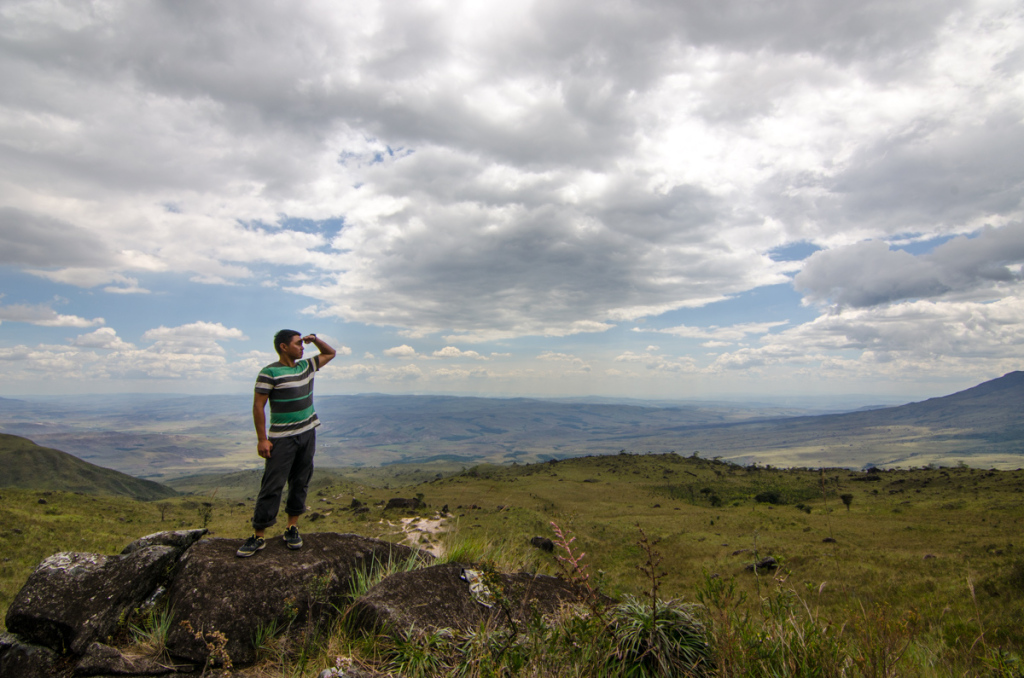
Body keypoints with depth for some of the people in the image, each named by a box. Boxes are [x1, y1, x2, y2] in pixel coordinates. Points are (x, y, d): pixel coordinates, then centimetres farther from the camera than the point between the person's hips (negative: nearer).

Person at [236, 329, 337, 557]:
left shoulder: (306, 366, 8)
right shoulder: (270, 373, -11)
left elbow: (330, 353, 23)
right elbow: (258, 406, -12)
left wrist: (315, 339, 5)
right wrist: (262, 439, -15)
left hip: (307, 434, 6)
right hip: (282, 438, -6)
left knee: (300, 482, 10)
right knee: (272, 485, -5)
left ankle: (292, 528, 20)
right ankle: (258, 536, 4)